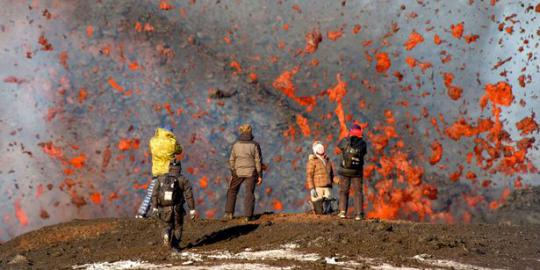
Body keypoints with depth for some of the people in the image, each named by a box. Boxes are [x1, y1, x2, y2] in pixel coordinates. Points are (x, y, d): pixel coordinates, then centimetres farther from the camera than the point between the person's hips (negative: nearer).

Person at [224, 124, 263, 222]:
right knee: (249, 194, 5)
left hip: (238, 171, 1)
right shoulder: (255, 145, -9)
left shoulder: (236, 145, -5)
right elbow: (258, 161, -9)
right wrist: (260, 176, -4)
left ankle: (229, 213, 11)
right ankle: (248, 216, -2)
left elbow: (232, 160, 0)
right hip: (251, 171, -1)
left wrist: (232, 173, 11)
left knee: (232, 191, 16)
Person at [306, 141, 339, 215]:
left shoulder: (328, 161, 17)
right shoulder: (312, 161, -1)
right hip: (317, 188, -5)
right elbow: (309, 176, -7)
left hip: (327, 189, 5)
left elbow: (331, 176, 19)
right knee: (320, 212, -7)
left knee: (327, 211, -5)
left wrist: (339, 181, -2)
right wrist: (311, 189, -18)